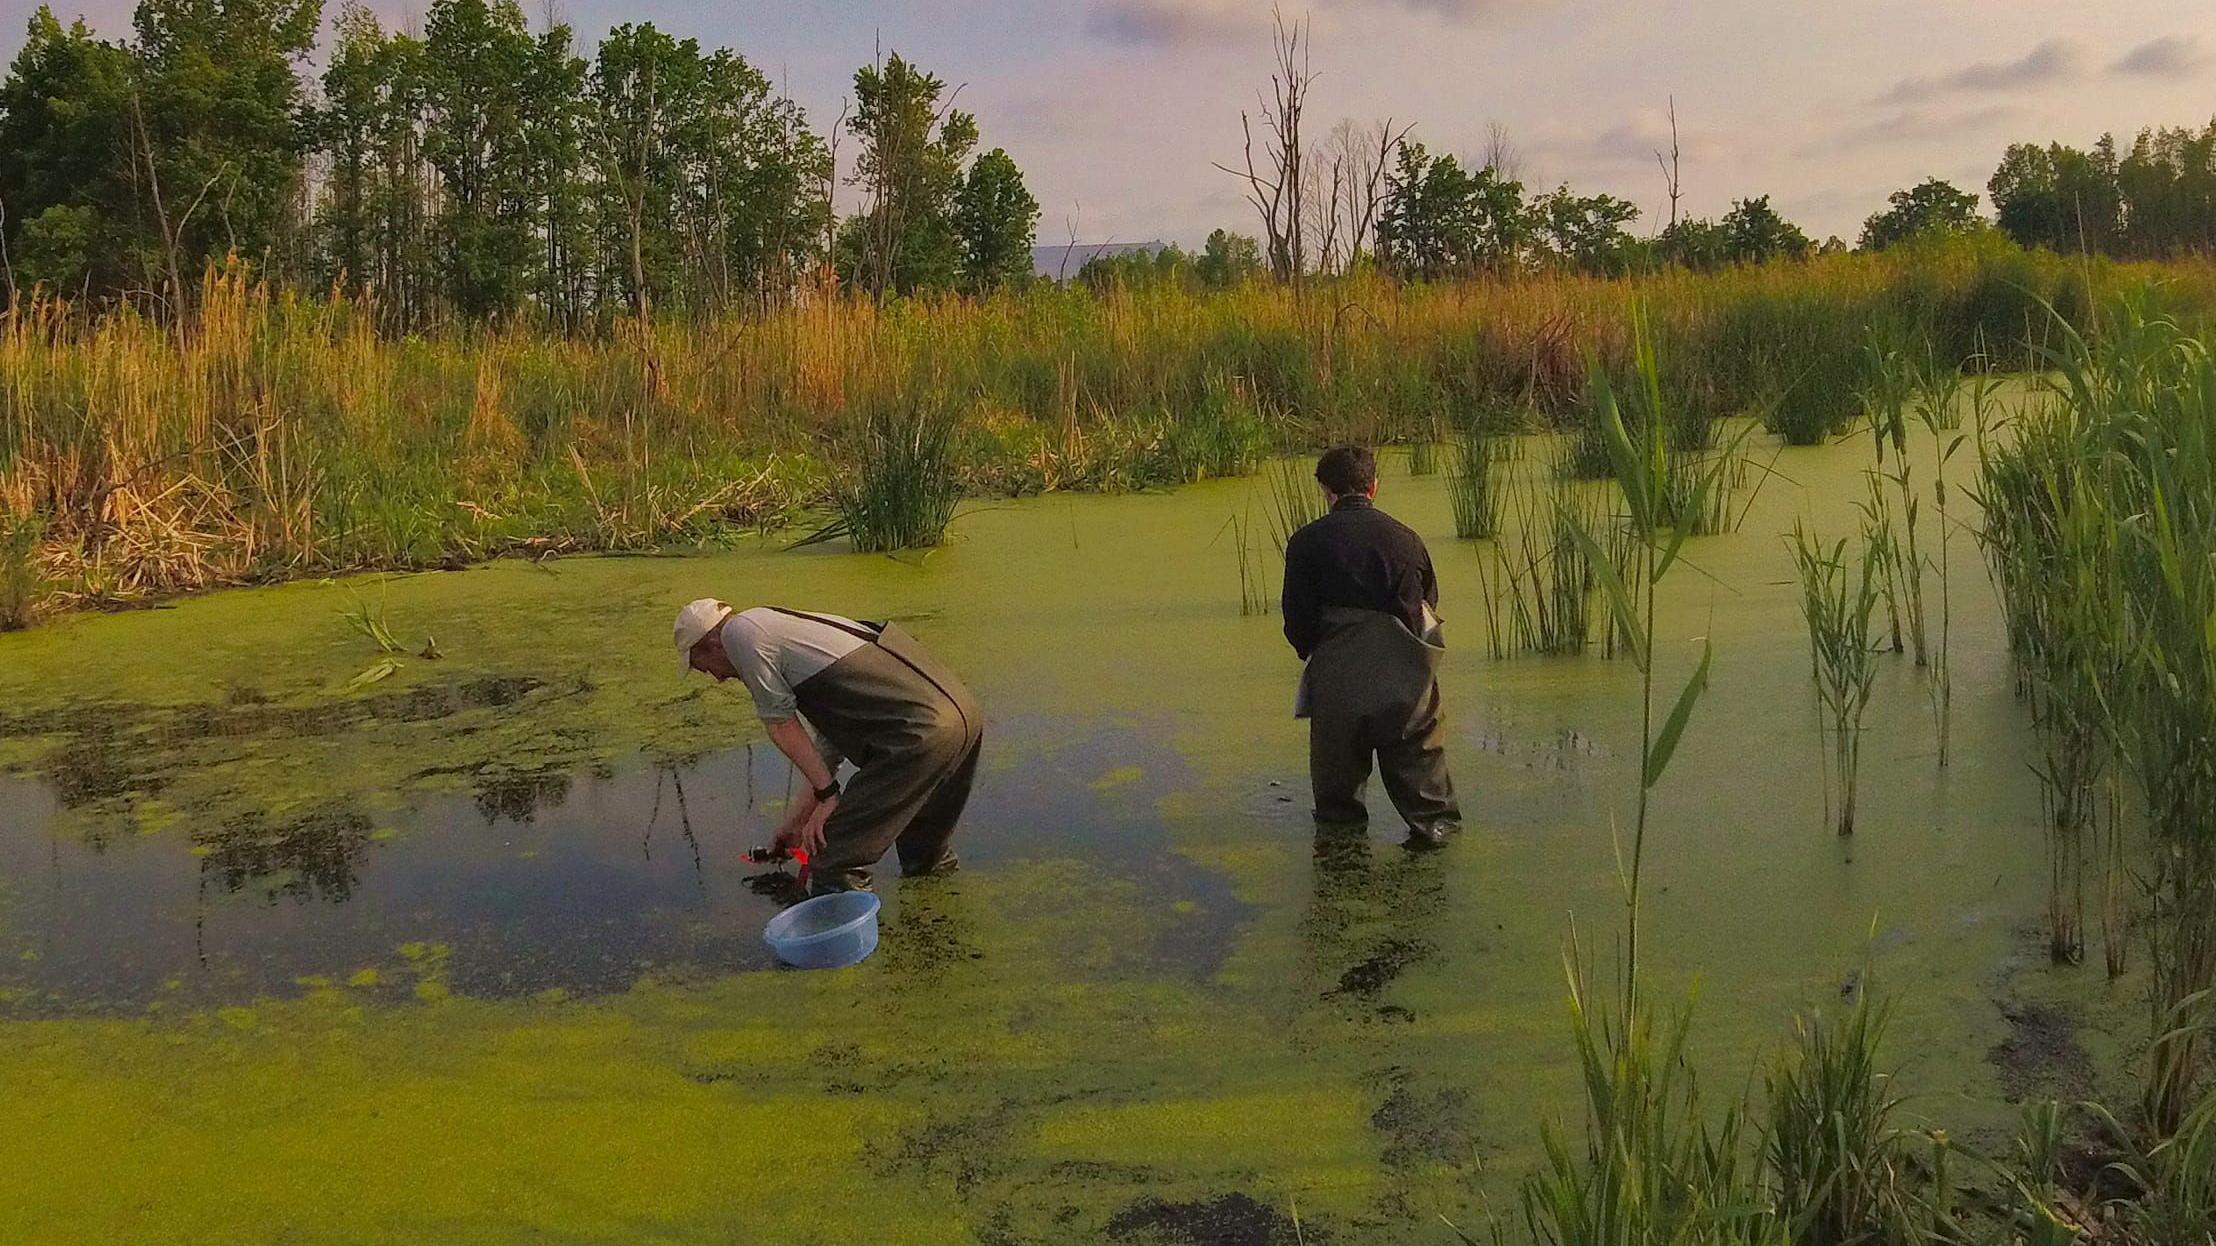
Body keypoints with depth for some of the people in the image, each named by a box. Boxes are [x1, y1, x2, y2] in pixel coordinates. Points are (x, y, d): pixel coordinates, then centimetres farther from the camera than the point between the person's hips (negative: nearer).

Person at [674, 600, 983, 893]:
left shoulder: (739, 631, 3)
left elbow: (781, 725, -2)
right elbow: (825, 746, 30)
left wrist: (828, 794, 3)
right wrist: (796, 820, 34)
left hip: (925, 731, -10)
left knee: (835, 868, -3)